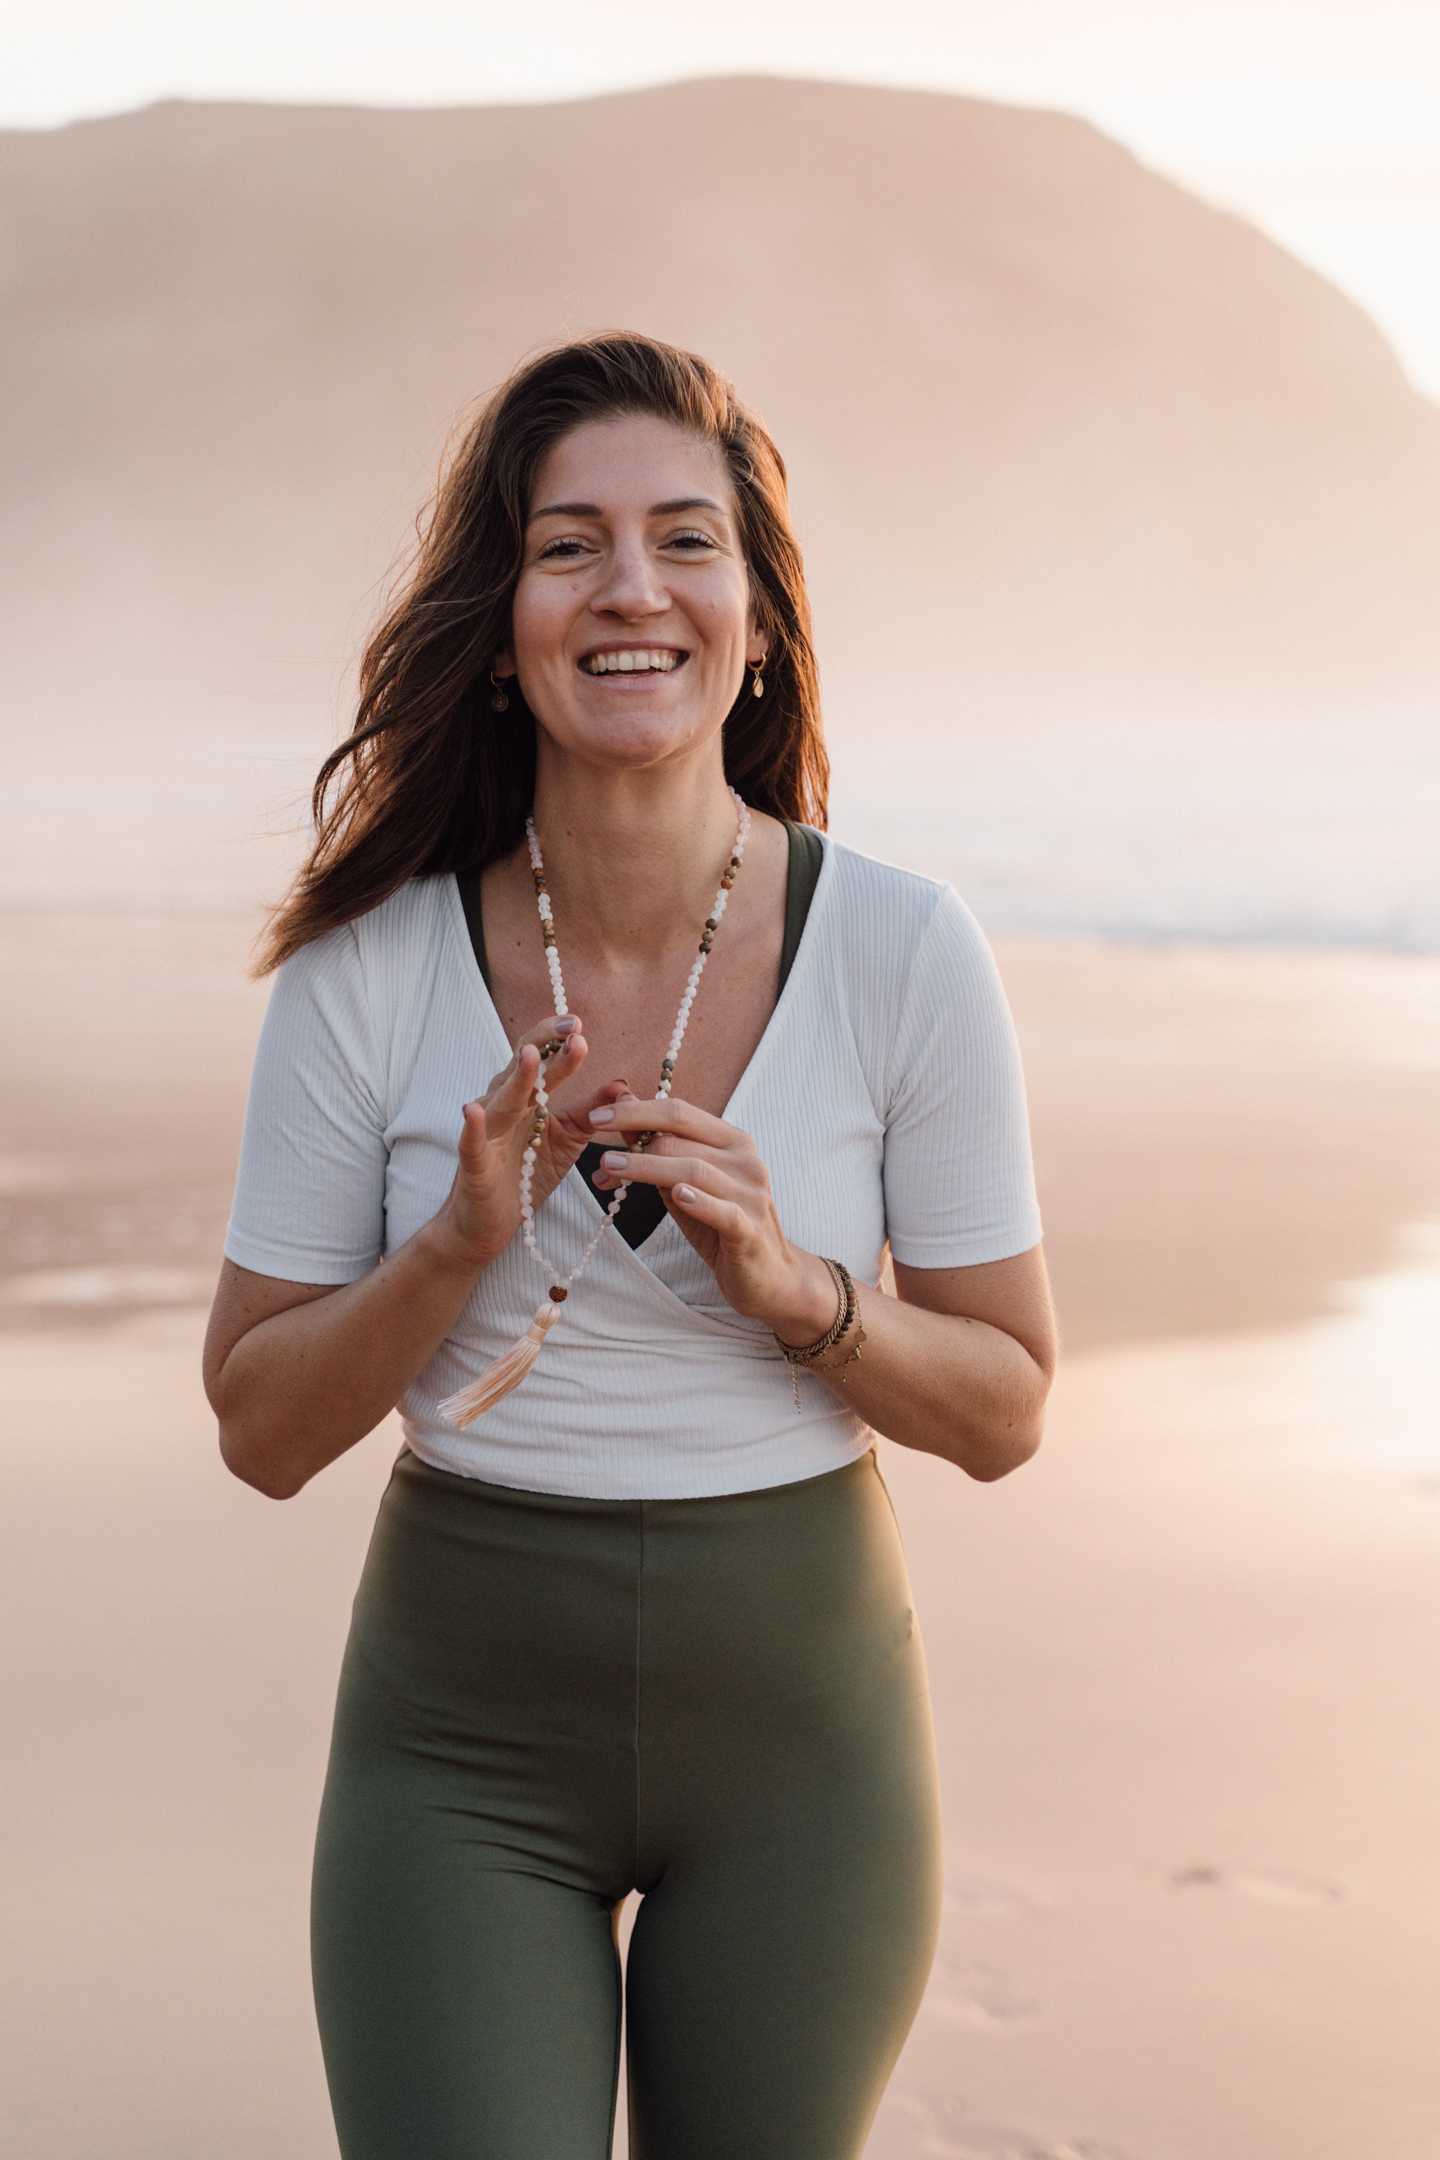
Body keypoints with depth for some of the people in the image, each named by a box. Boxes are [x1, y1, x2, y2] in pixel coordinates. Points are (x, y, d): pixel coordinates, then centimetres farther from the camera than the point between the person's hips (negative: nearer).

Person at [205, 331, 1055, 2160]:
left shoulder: (906, 957, -11)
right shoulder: (368, 971, -10)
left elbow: (1004, 1414, -3)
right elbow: (260, 1432, -4)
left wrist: (795, 1292, -22)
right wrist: (460, 1243, -21)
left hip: (797, 1722, 1)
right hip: (464, 1739, 0)